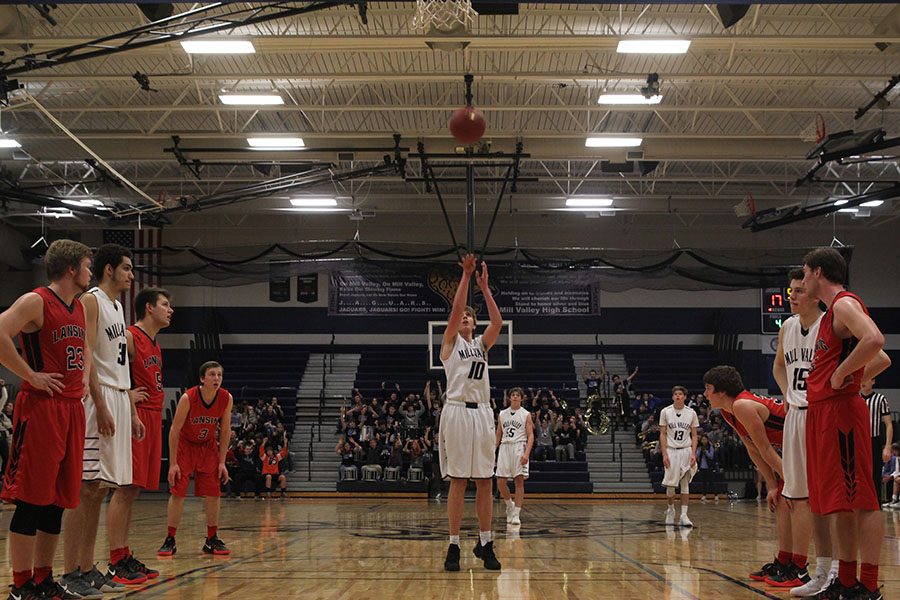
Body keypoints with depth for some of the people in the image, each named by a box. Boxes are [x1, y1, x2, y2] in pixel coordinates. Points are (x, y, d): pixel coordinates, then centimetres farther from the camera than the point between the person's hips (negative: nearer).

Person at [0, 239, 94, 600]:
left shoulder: (80, 308, 16)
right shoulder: (35, 302, -9)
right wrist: (30, 375, -19)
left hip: (72, 409, 8)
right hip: (40, 408, -8)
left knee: (59, 500, 10)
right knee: (31, 500, -5)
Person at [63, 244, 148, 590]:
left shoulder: (117, 306, 21)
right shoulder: (91, 301, -7)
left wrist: (132, 412, 20)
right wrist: (101, 406, -22)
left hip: (120, 400, 9)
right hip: (99, 399, -9)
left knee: (99, 489, 10)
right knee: (85, 489, -10)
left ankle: (86, 568, 14)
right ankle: (71, 572, -9)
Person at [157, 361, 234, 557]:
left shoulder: (226, 399, -17)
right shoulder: (188, 398, -26)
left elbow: (225, 431, -5)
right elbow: (175, 430, -19)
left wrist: (222, 462, -6)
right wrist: (173, 463, -19)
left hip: (208, 447, 3)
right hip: (185, 445, -3)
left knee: (213, 493, -1)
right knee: (177, 493, -8)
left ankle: (212, 540, 9)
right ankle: (170, 540, 0)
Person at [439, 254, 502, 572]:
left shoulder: (481, 344, 16)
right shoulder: (451, 342, 7)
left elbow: (497, 322, 1)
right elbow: (455, 309, -8)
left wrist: (484, 286, -2)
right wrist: (466, 276, -9)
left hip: (482, 413, 4)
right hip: (458, 412, -4)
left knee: (485, 482, 4)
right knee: (458, 481, -3)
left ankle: (485, 543, 11)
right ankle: (454, 546, 1)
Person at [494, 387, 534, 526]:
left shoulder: (526, 415, 3)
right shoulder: (502, 414, 14)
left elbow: (530, 436, -3)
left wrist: (526, 453, -16)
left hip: (519, 447, -3)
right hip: (504, 447, 3)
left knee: (519, 480, -7)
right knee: (500, 481, -2)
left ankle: (516, 514, -4)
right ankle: (509, 505, 23)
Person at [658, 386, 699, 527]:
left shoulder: (691, 413, 2)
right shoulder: (665, 412, -1)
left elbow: (694, 435, 5)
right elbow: (663, 434, 0)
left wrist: (693, 454, -6)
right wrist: (664, 454, -8)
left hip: (686, 451, 1)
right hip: (671, 450, -1)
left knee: (685, 484, -3)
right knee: (670, 484, 1)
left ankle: (684, 515, -4)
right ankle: (671, 510, 22)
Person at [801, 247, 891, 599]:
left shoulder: (844, 304, -9)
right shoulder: (833, 312, 21)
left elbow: (874, 340, -30)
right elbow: (882, 361, 27)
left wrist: (841, 376, -20)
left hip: (841, 412, -10)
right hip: (822, 412, 10)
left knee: (860, 500, -8)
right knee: (839, 503, 12)